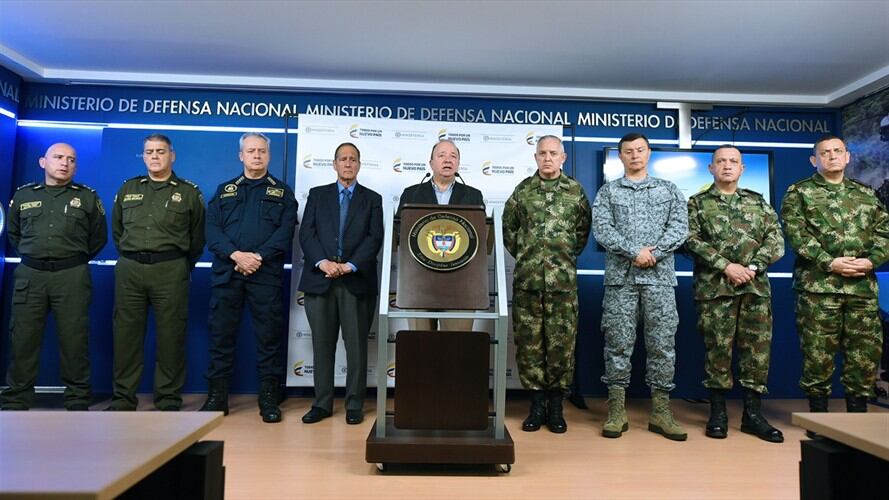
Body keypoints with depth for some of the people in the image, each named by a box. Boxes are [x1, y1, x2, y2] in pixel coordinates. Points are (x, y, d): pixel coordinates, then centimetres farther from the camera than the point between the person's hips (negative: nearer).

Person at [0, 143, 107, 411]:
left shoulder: (88, 197, 6)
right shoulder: (23, 195, 12)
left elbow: (99, 237, 13)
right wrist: (32, 255, 16)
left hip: (72, 276, -2)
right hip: (30, 275, 2)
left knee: (74, 340, 0)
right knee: (23, 340, 5)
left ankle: (78, 400, 9)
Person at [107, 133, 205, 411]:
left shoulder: (189, 192, 5)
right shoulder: (128, 189, 14)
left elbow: (197, 237, 8)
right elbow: (116, 230, 22)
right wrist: (130, 256, 16)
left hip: (170, 271, -3)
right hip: (129, 269, 3)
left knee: (170, 336, 0)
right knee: (126, 335, 6)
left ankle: (168, 400, 10)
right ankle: (122, 398, 18)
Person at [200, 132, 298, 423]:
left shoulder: (282, 192, 11)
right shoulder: (224, 190, 16)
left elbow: (285, 233, -2)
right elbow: (212, 230, 3)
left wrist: (258, 257, -14)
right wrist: (236, 255, -13)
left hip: (266, 274, -2)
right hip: (226, 273, 2)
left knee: (269, 336, 0)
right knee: (221, 334, 5)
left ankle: (269, 398, 10)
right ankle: (217, 396, 17)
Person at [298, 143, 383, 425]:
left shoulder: (372, 199, 11)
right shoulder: (317, 195, 14)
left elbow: (374, 238, 0)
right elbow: (306, 233, 4)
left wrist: (351, 265, -13)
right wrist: (322, 262, -13)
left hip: (356, 281, -1)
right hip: (320, 279, 1)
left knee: (356, 345, 2)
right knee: (322, 345, 6)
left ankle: (354, 405, 12)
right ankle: (322, 403, 16)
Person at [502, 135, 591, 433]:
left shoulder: (576, 191, 7)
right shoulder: (522, 190, 8)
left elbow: (583, 229, 14)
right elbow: (508, 227, 15)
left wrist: (568, 256, 10)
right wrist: (522, 255, 11)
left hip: (563, 279, 0)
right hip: (526, 279, 1)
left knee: (562, 342, 3)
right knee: (528, 341, 4)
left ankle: (556, 406, 18)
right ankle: (537, 404, 18)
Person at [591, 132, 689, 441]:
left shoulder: (669, 190, 15)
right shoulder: (608, 192, 11)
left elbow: (679, 227, 3)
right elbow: (601, 229, -3)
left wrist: (654, 253, -12)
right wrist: (634, 252, -14)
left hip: (660, 276, 1)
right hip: (620, 276, -1)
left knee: (662, 342, 2)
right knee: (618, 342, 0)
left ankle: (661, 411, 11)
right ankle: (616, 409, 8)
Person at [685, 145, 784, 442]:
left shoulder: (758, 202, 15)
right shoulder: (697, 203, 6)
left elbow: (776, 241, 7)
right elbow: (692, 241, -6)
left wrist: (753, 267, -10)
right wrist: (726, 266, -15)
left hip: (756, 287, 3)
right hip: (714, 287, -3)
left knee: (757, 348, 4)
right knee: (717, 348, 1)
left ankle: (753, 414, 15)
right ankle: (718, 413, 12)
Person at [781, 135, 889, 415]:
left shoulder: (866, 194, 19)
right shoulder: (799, 193, 5)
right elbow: (796, 234, -7)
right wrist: (829, 263, -16)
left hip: (863, 286, 4)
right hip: (818, 285, -4)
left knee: (865, 350, 7)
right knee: (818, 351, -1)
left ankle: (858, 413, 20)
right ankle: (818, 413, 11)